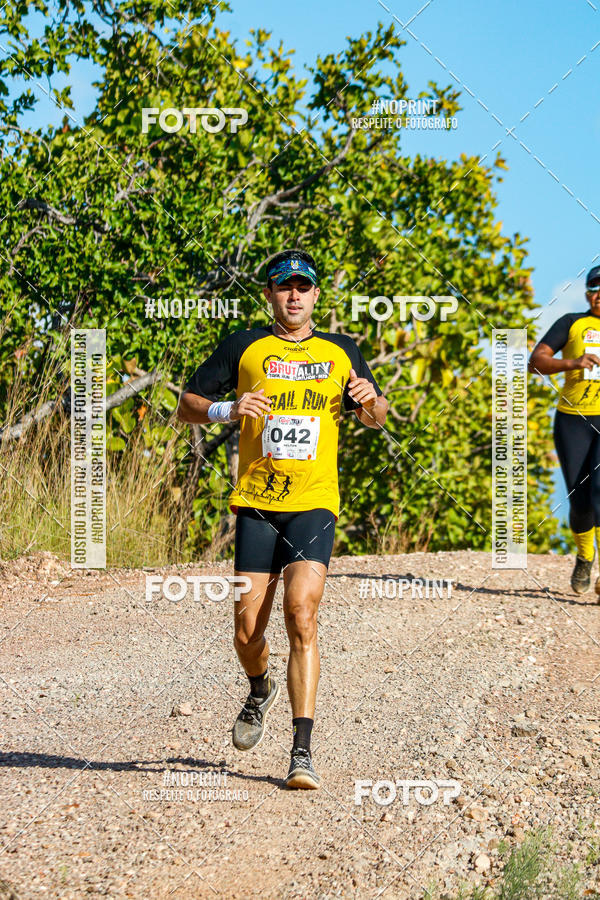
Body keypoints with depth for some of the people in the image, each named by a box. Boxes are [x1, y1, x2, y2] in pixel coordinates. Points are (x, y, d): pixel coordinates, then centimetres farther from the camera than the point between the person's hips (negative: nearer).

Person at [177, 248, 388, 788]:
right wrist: (227, 410, -13)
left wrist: (371, 401, 0)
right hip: (256, 504, 1)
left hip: (315, 505, 0)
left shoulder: (341, 353, 12)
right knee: (247, 628, 0)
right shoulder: (244, 348, 7)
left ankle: (302, 752, -18)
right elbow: (187, 406, 7)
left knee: (301, 613, -18)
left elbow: (375, 418, 24)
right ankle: (261, 691, 36)